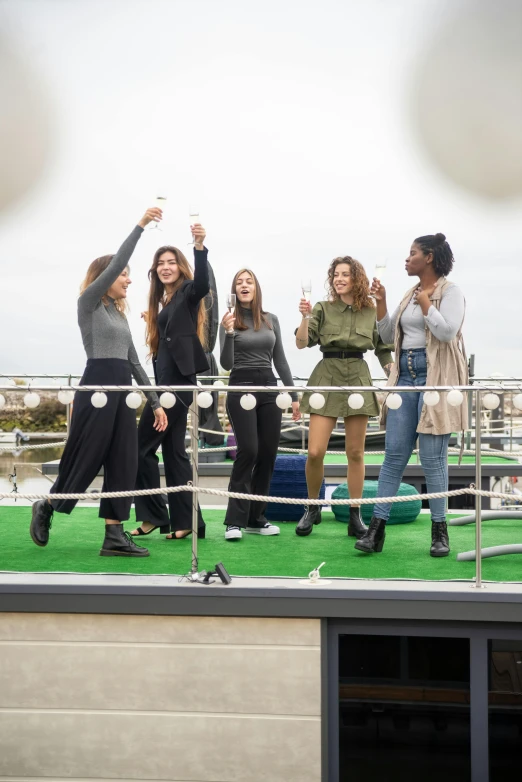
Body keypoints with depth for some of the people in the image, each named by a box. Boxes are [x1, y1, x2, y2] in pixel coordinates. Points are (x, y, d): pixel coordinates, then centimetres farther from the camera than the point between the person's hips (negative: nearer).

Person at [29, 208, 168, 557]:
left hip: (122, 390, 7)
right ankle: (46, 507, 24)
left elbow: (134, 361, 19)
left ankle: (115, 537, 2)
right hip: (97, 387, -7)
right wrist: (140, 226, -15)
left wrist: (155, 401, 14)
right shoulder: (89, 303, -1)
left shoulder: (119, 313, 19)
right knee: (84, 460, 0)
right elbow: (114, 263, -15)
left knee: (124, 463, 1)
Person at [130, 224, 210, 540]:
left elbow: (203, 284, -29)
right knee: (173, 449, 8)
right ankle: (184, 520, 11)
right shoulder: (163, 299, 18)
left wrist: (200, 247, -42)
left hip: (178, 380, -9)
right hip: (167, 380, 9)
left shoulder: (188, 292, -5)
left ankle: (154, 515, 1)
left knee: (142, 445, -7)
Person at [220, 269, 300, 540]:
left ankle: (256, 518, 12)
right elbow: (227, 364, -7)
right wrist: (229, 333, -22)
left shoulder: (271, 320, 11)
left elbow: (280, 360, 15)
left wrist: (294, 395, 11)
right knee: (248, 450, -14)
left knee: (268, 453, 3)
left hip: (269, 388, 5)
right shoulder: (229, 320, 0)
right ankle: (234, 520, -9)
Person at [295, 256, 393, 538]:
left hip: (358, 378, 1)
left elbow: (384, 351, 13)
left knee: (355, 452, 5)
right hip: (327, 376, -1)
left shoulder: (372, 312, 7)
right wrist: (305, 317, -19)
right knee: (315, 452, -7)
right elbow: (302, 343, -4)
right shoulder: (322, 308, 5)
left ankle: (355, 515, 14)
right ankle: (312, 508, 14)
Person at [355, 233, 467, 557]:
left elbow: (447, 331, -18)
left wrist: (425, 302, -10)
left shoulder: (450, 291, -4)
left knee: (432, 457, -3)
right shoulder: (411, 293, 17)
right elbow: (388, 335, 18)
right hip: (405, 375, 7)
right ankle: (377, 529, 3)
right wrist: (381, 302, 8)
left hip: (434, 377, -6)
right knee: (394, 454, 3)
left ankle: (440, 530, 9)